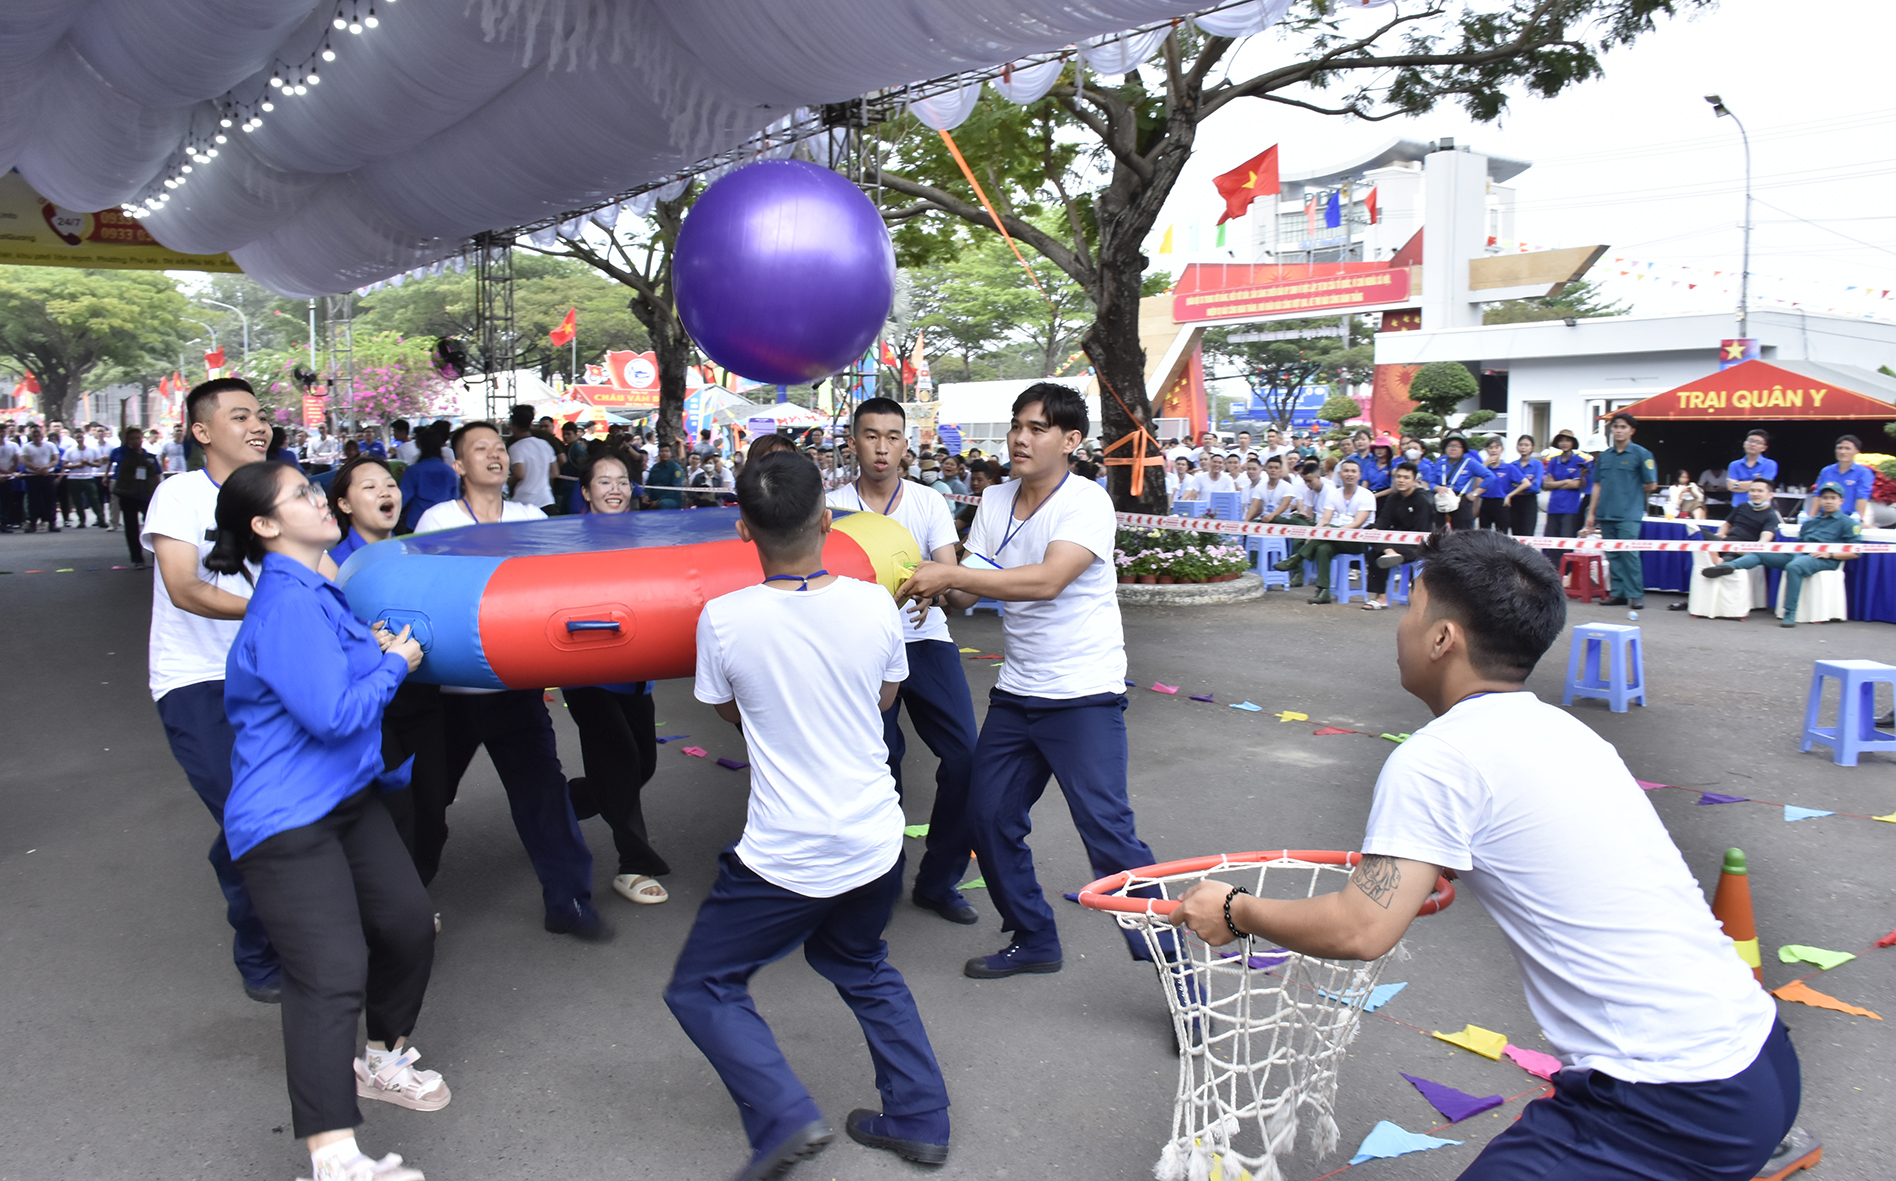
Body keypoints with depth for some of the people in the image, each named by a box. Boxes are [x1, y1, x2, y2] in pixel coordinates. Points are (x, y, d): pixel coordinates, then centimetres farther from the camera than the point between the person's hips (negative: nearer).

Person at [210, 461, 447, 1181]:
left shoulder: (313, 591, 12)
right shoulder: (286, 604, -20)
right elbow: (333, 713, -25)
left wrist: (375, 650, 13)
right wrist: (394, 662, -11)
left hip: (345, 799, 10)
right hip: (287, 821, -10)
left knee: (409, 927, 16)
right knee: (332, 975, -17)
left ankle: (382, 1062, 39)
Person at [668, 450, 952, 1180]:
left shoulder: (724, 619, -15)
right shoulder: (873, 605, -8)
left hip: (785, 858, -4)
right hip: (876, 843, 5)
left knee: (701, 989, 14)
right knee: (861, 965, 30)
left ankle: (786, 1119, 0)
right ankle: (919, 1120, 31)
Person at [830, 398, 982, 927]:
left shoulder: (929, 504, 5)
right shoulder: (833, 507, 3)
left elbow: (948, 570, -8)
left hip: (925, 640, 1)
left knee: (965, 755, -8)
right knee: (879, 764, -4)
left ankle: (938, 880, 8)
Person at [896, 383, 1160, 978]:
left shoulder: (1087, 502, -14)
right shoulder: (995, 501, 6)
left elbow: (1047, 580, -29)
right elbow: (967, 593, 4)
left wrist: (950, 574, -29)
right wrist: (940, 588, -19)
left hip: (1084, 695, -7)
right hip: (1015, 693, 7)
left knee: (1107, 832, -11)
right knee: (989, 816, 10)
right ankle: (1033, 940, 29)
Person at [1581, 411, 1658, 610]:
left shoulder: (1641, 454, -2)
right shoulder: (1604, 456, 13)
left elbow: (1651, 484, 1)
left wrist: (1633, 496, 11)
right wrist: (1591, 513, 12)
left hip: (1629, 515, -5)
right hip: (1606, 514, 5)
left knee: (1629, 553, -8)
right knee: (1613, 555, 7)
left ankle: (1635, 594, -2)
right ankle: (1618, 593, 14)